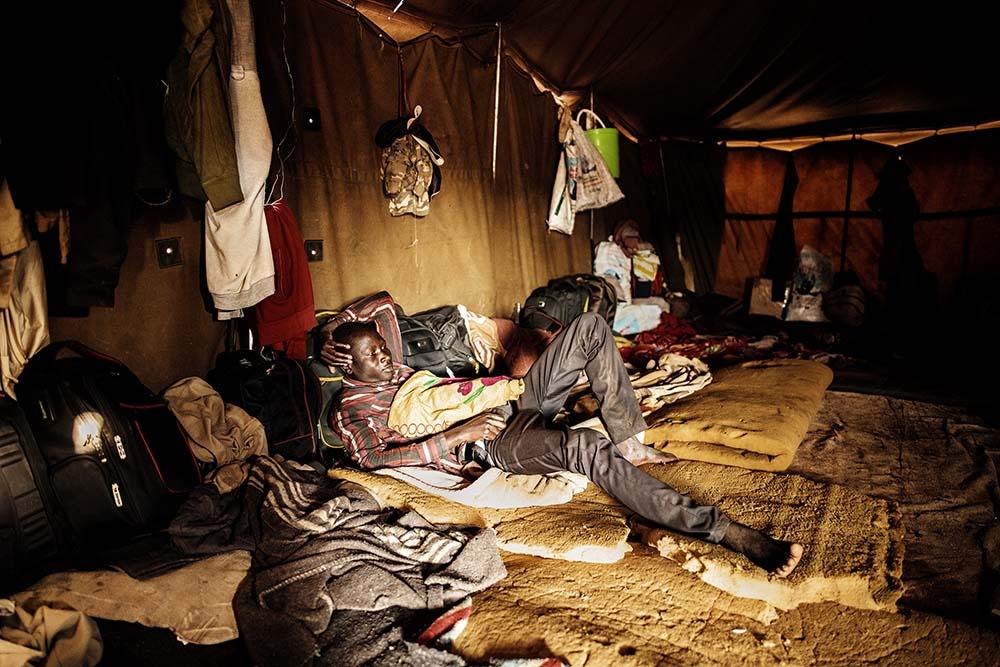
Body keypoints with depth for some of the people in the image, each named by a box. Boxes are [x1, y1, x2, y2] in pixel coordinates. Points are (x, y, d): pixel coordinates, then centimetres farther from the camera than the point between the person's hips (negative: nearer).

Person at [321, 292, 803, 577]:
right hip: (493, 443, -8)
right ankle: (726, 531, -42)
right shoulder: (350, 409, 2)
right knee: (583, 446, -39)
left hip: (518, 400, 9)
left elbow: (383, 301, 35)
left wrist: (343, 329, 20)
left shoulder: (392, 368, 22)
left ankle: (629, 444, -11)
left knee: (590, 326, -6)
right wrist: (456, 436, -23)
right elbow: (373, 458, -19)